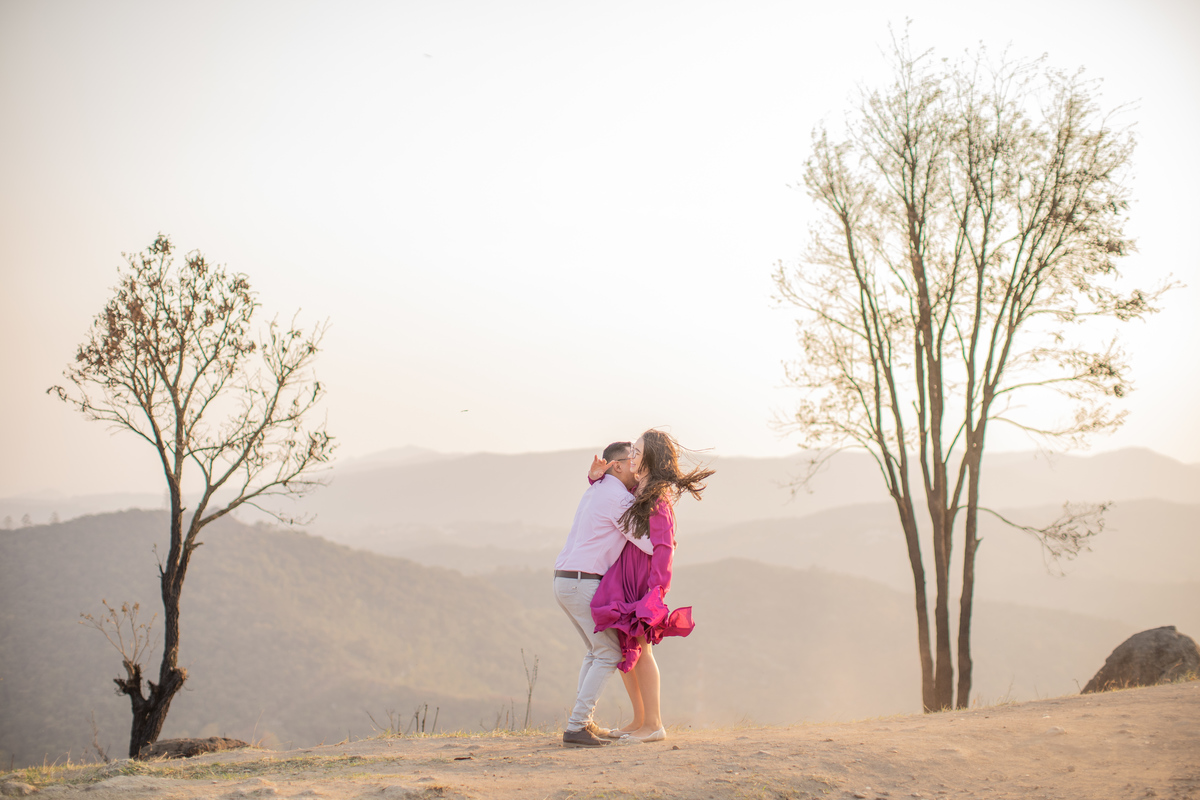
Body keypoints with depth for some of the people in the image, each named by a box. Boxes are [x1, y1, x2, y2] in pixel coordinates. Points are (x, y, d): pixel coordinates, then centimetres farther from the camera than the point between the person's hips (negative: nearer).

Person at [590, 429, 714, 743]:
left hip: (642, 582, -9)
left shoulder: (658, 499, -17)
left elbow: (663, 548, -21)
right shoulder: (637, 490, 8)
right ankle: (640, 720, 20)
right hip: (624, 580, 9)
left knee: (639, 649, -8)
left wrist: (655, 591, -24)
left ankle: (654, 725, -2)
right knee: (622, 651, 12)